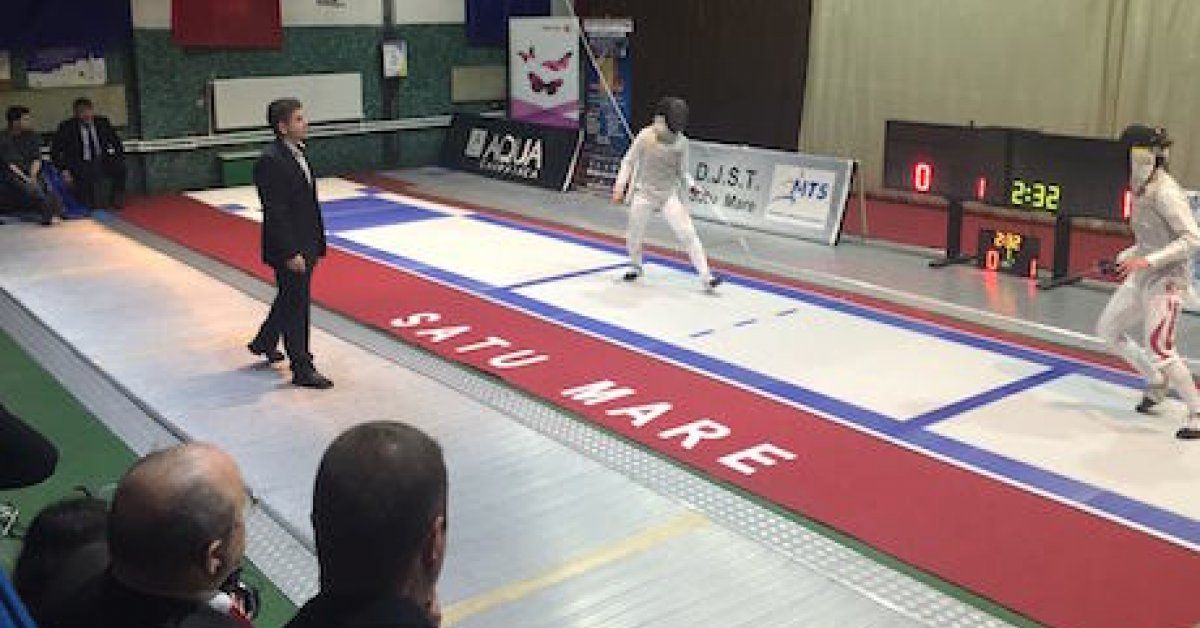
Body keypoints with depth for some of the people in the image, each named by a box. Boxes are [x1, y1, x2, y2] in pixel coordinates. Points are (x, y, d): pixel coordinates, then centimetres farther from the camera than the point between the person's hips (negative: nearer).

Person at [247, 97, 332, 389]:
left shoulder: (297, 152, 8)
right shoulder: (271, 161, -21)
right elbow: (275, 212, -23)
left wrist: (315, 243, 13)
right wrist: (290, 253, -23)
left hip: (306, 245, 9)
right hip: (289, 248, -9)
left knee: (291, 299, 23)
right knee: (295, 305, 1)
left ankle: (264, 342, 44)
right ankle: (302, 370, 12)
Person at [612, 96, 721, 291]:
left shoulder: (681, 141, -7)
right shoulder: (646, 136, -13)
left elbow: (682, 171, 1)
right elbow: (629, 162, -4)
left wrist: (691, 185, -18)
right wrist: (620, 187, -9)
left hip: (669, 195, 1)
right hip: (644, 193, -1)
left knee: (688, 234, -13)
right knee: (634, 237, 8)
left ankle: (706, 276, -13)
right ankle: (635, 266, 40)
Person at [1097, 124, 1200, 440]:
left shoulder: (1165, 191, -21)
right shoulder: (1143, 188, 7)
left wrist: (1147, 260, -30)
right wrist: (1124, 257, 11)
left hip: (1166, 278, -10)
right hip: (1143, 276, 10)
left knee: (1158, 350, -15)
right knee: (1107, 330, 15)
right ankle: (1157, 382, 32)